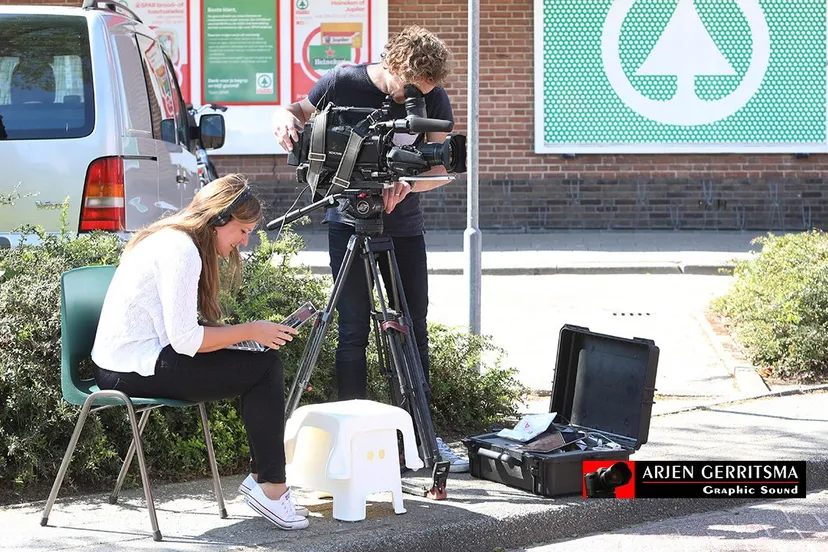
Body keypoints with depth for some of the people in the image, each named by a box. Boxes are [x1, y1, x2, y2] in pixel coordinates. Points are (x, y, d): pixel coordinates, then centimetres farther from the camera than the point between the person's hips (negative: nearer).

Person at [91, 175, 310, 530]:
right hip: (135, 371, -10)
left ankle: (263, 477, 8)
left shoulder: (172, 239, 15)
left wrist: (253, 333, 4)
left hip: (126, 364, 10)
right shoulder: (181, 250, -17)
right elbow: (185, 340, -21)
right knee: (265, 368, -12)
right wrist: (251, 332, -11)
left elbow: (184, 331, 13)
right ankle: (270, 487, -5)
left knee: (263, 364, 5)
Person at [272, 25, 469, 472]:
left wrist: (407, 183, -27)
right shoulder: (342, 84, -13)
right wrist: (285, 119, -22)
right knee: (354, 331, -5)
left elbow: (442, 167, -6)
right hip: (349, 223, -3)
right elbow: (297, 113, 2)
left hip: (404, 226, 3)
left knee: (413, 330, 5)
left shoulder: (434, 99, -8)